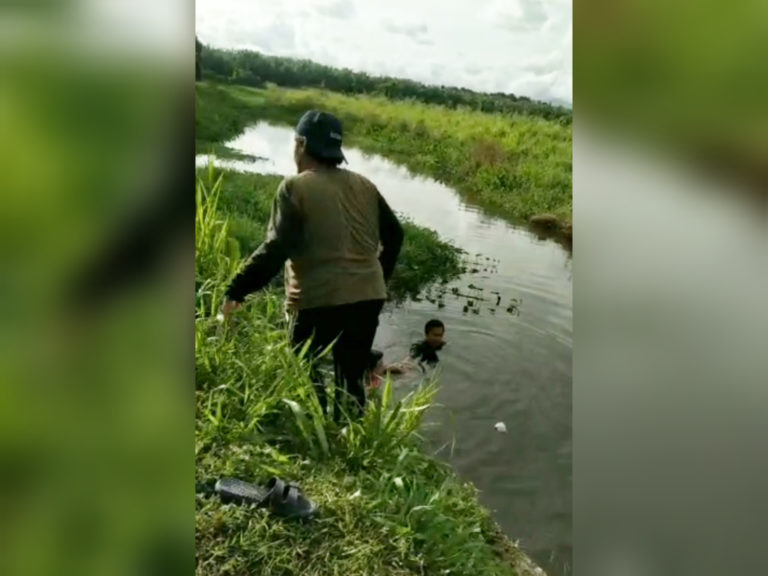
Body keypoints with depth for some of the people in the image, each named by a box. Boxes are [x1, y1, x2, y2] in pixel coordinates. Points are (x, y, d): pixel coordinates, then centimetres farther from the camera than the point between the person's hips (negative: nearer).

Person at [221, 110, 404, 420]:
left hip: (319, 300, -5)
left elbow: (276, 249, -15)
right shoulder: (364, 185, 10)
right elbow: (394, 234, 15)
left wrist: (236, 291, -9)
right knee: (351, 378, 17)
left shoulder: (296, 187, -7)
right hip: (368, 297, 6)